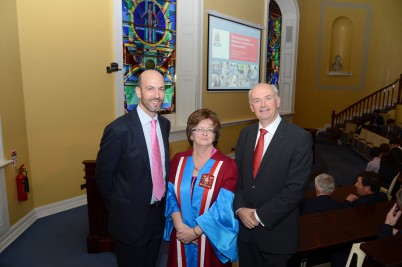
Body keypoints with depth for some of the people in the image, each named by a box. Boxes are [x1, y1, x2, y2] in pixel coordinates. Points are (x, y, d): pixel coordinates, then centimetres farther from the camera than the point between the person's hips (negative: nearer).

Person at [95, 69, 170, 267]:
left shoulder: (165, 124, -2)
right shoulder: (119, 129, -22)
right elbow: (102, 176, -11)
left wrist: (162, 201, 11)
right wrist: (118, 208, 0)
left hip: (159, 213, 6)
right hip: (131, 218, -5)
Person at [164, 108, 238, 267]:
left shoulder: (227, 165, -12)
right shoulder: (178, 160, -1)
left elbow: (223, 208, -16)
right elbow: (170, 195, -1)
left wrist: (195, 232, -15)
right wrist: (179, 226, -14)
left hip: (211, 238, -2)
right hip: (181, 236, 3)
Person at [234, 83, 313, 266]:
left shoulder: (300, 137, -14)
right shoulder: (245, 133, 3)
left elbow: (296, 187, -18)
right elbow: (237, 175, 4)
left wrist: (260, 215, -16)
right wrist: (240, 208, -9)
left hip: (276, 232, -4)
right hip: (244, 225, 4)